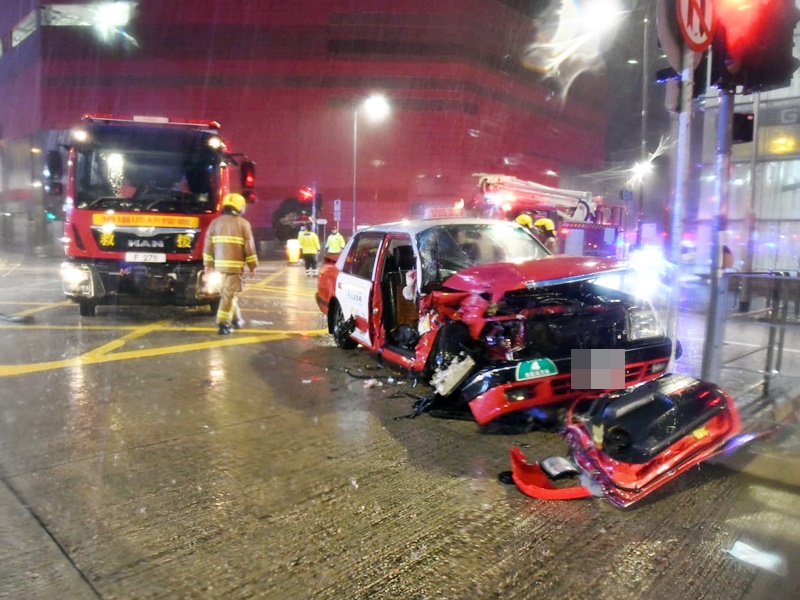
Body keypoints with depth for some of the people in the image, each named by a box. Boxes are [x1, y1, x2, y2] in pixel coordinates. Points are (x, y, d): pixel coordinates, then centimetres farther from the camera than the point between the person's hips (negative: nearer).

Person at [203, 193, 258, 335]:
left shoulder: (215, 222, 9)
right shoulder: (243, 223, -3)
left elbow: (208, 245, 8)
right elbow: (249, 247, -4)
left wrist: (208, 264, 14)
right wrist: (253, 265, 3)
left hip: (219, 264, 5)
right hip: (235, 265, -5)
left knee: (228, 292, 18)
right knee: (229, 294, -3)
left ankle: (236, 319, 28)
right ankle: (223, 323, -6)